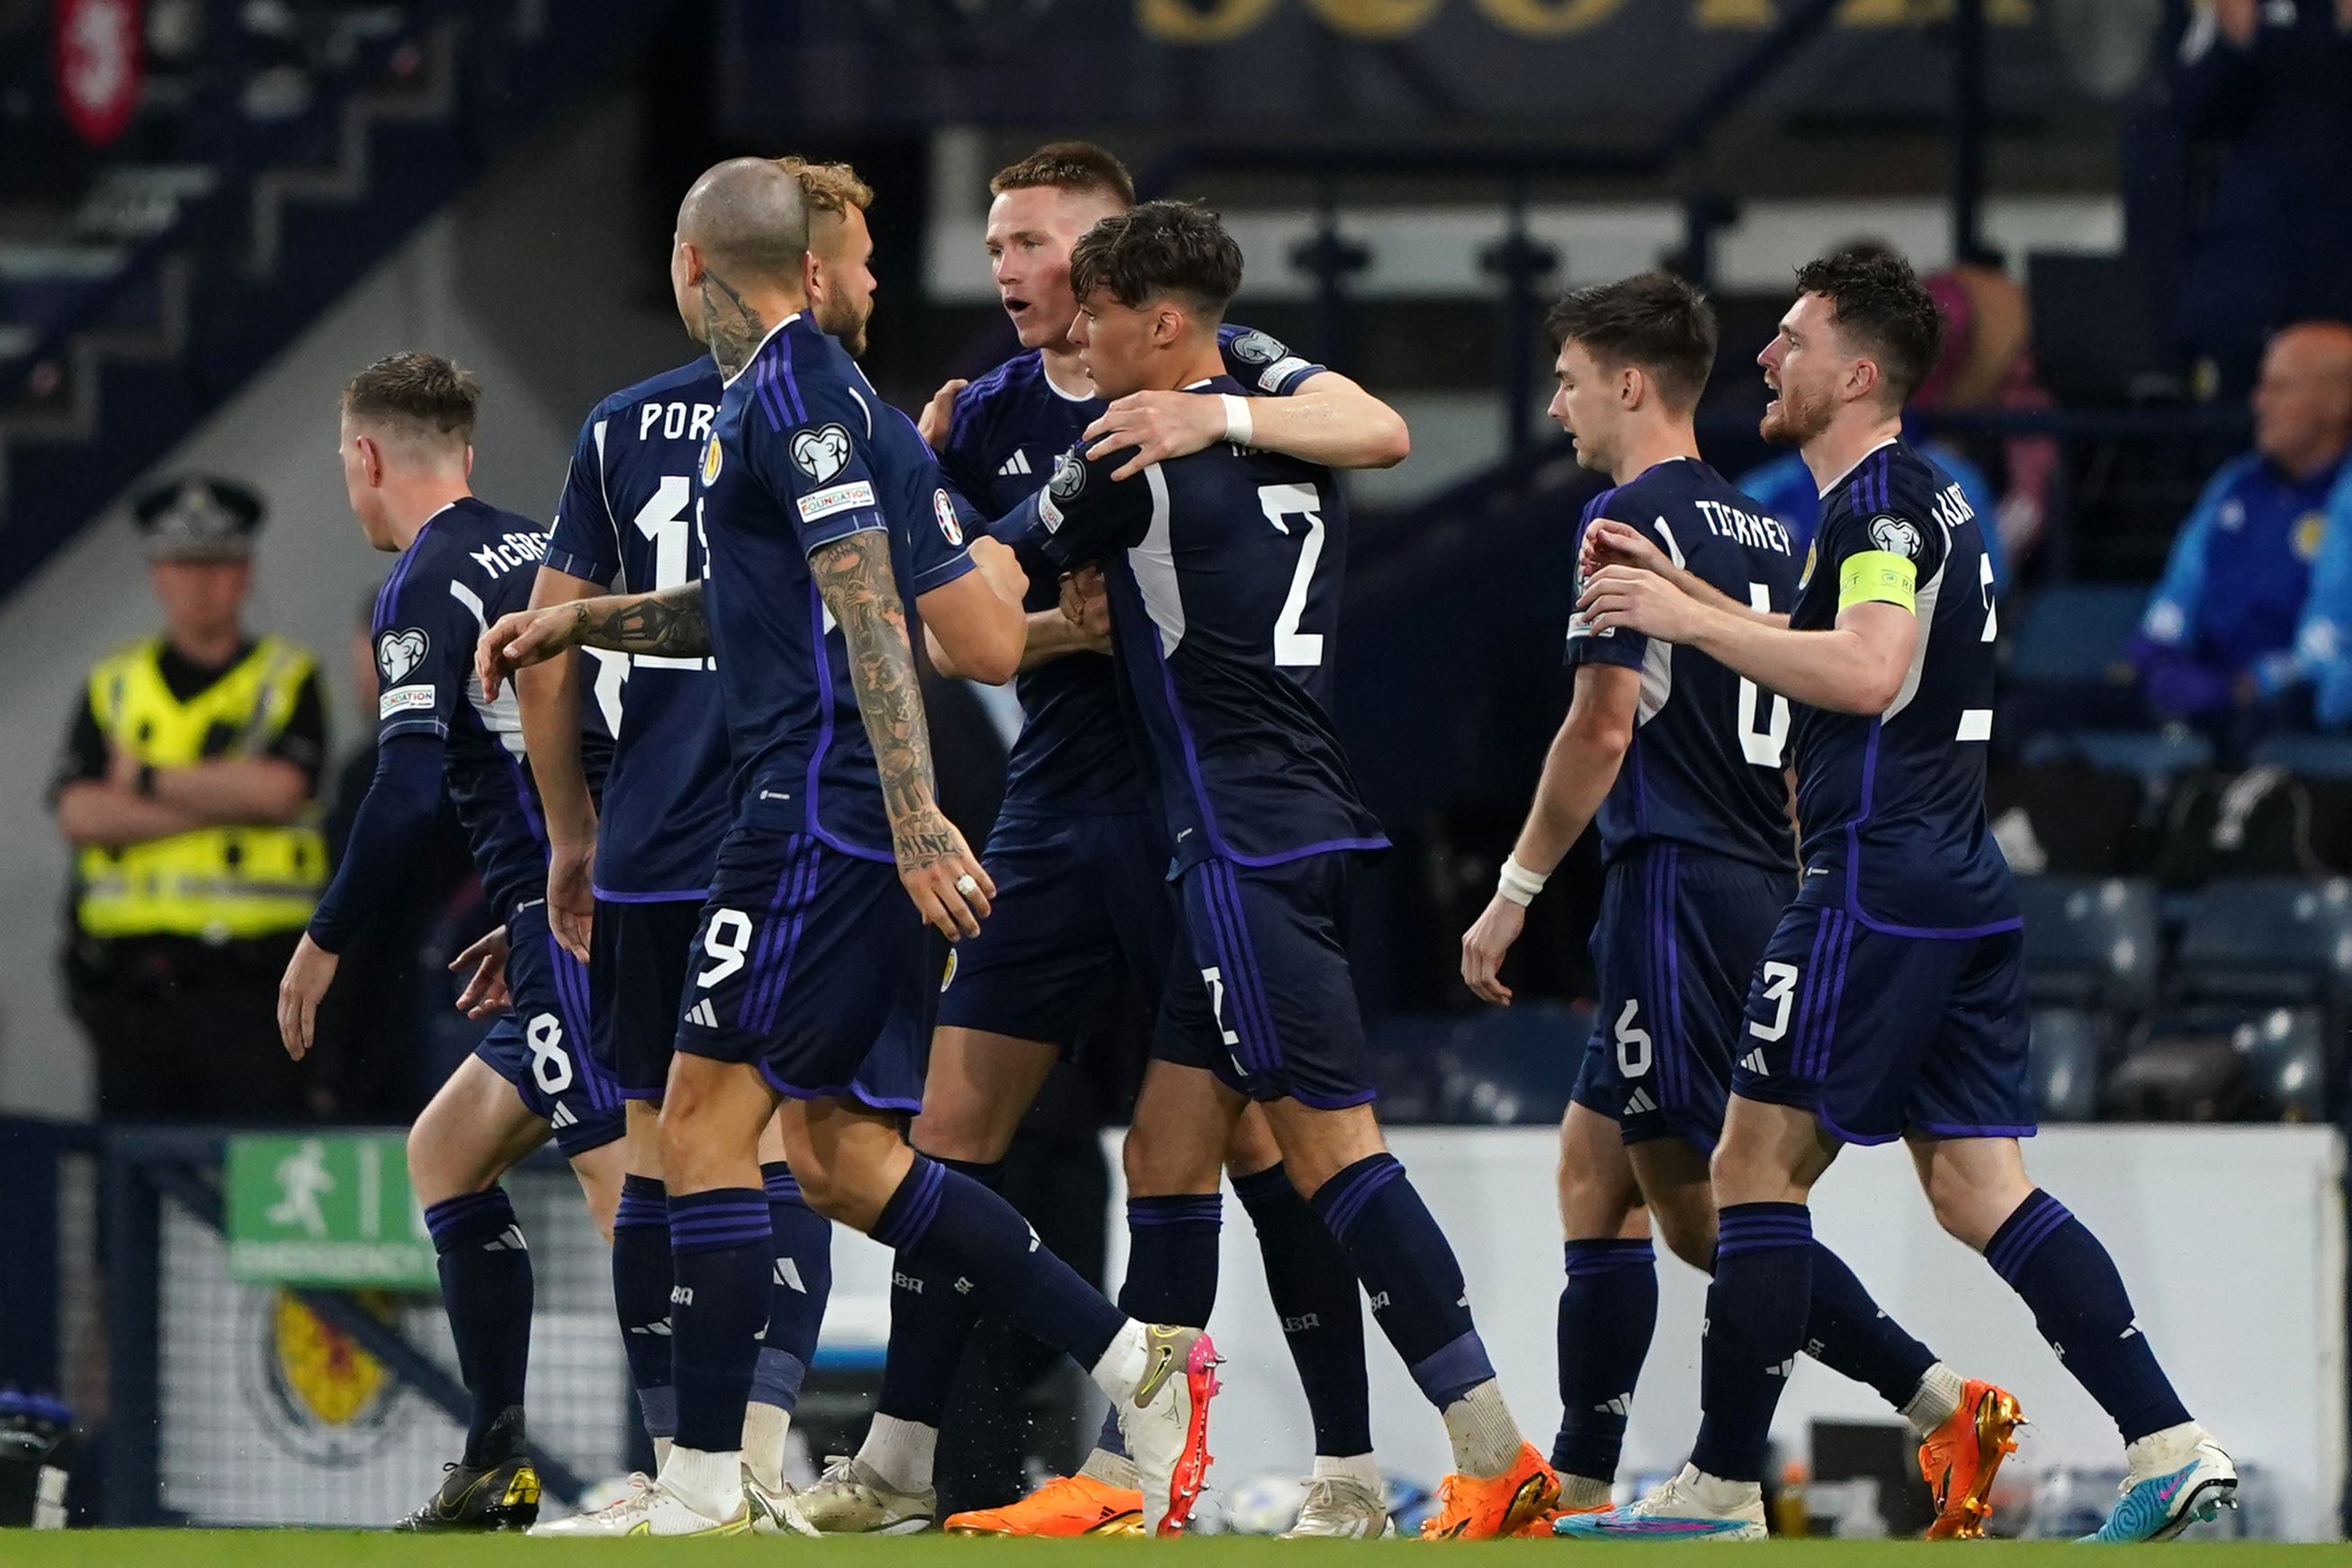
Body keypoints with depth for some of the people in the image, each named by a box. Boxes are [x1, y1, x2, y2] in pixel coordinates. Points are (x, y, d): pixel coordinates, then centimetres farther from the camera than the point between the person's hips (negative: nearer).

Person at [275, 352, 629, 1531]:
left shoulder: (429, 585, -6)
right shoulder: (544, 554, 20)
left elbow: (407, 791, -16)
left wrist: (325, 940, -5)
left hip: (573, 930, -9)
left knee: (631, 1193, -16)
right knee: (447, 1153, 19)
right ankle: (498, 1466, 15)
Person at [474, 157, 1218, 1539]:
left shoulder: (791, 391, -11)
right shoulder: (814, 390, 20)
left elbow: (869, 608, -19)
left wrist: (916, 821, -25)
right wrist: (580, 624, 33)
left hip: (821, 808, -10)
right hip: (863, 826, 10)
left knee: (707, 1124, -6)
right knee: (840, 1152, 11)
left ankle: (704, 1489, -6)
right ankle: (1139, 1364, 8)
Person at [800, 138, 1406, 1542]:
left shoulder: (1218, 365, -4)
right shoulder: (990, 417, 10)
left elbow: (1380, 433, -20)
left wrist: (1221, 415, -35)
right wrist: (1071, 628, -13)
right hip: (1057, 811, 6)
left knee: (1258, 1135, -8)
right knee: (956, 1125, 5)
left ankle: (1351, 1466, -2)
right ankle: (901, 1457, 14)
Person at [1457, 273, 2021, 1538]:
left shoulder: (1630, 520, -8)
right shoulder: (1767, 533, 17)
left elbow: (1602, 731, -14)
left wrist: (1515, 893, -9)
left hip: (1676, 889, -9)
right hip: (1764, 896, 9)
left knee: (1707, 1215, -7)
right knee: (1594, 1172, 11)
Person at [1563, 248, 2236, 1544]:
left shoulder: (1881, 500, -11)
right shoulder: (1926, 497, 20)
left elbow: (1867, 672, -26)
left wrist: (1685, 619, -21)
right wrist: (1680, 592, 31)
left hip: (1878, 888, -10)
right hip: (1964, 888, 10)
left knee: (1756, 1165, -4)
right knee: (1978, 1187, 7)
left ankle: (1722, 1488, -2)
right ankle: (2170, 1447, -2)